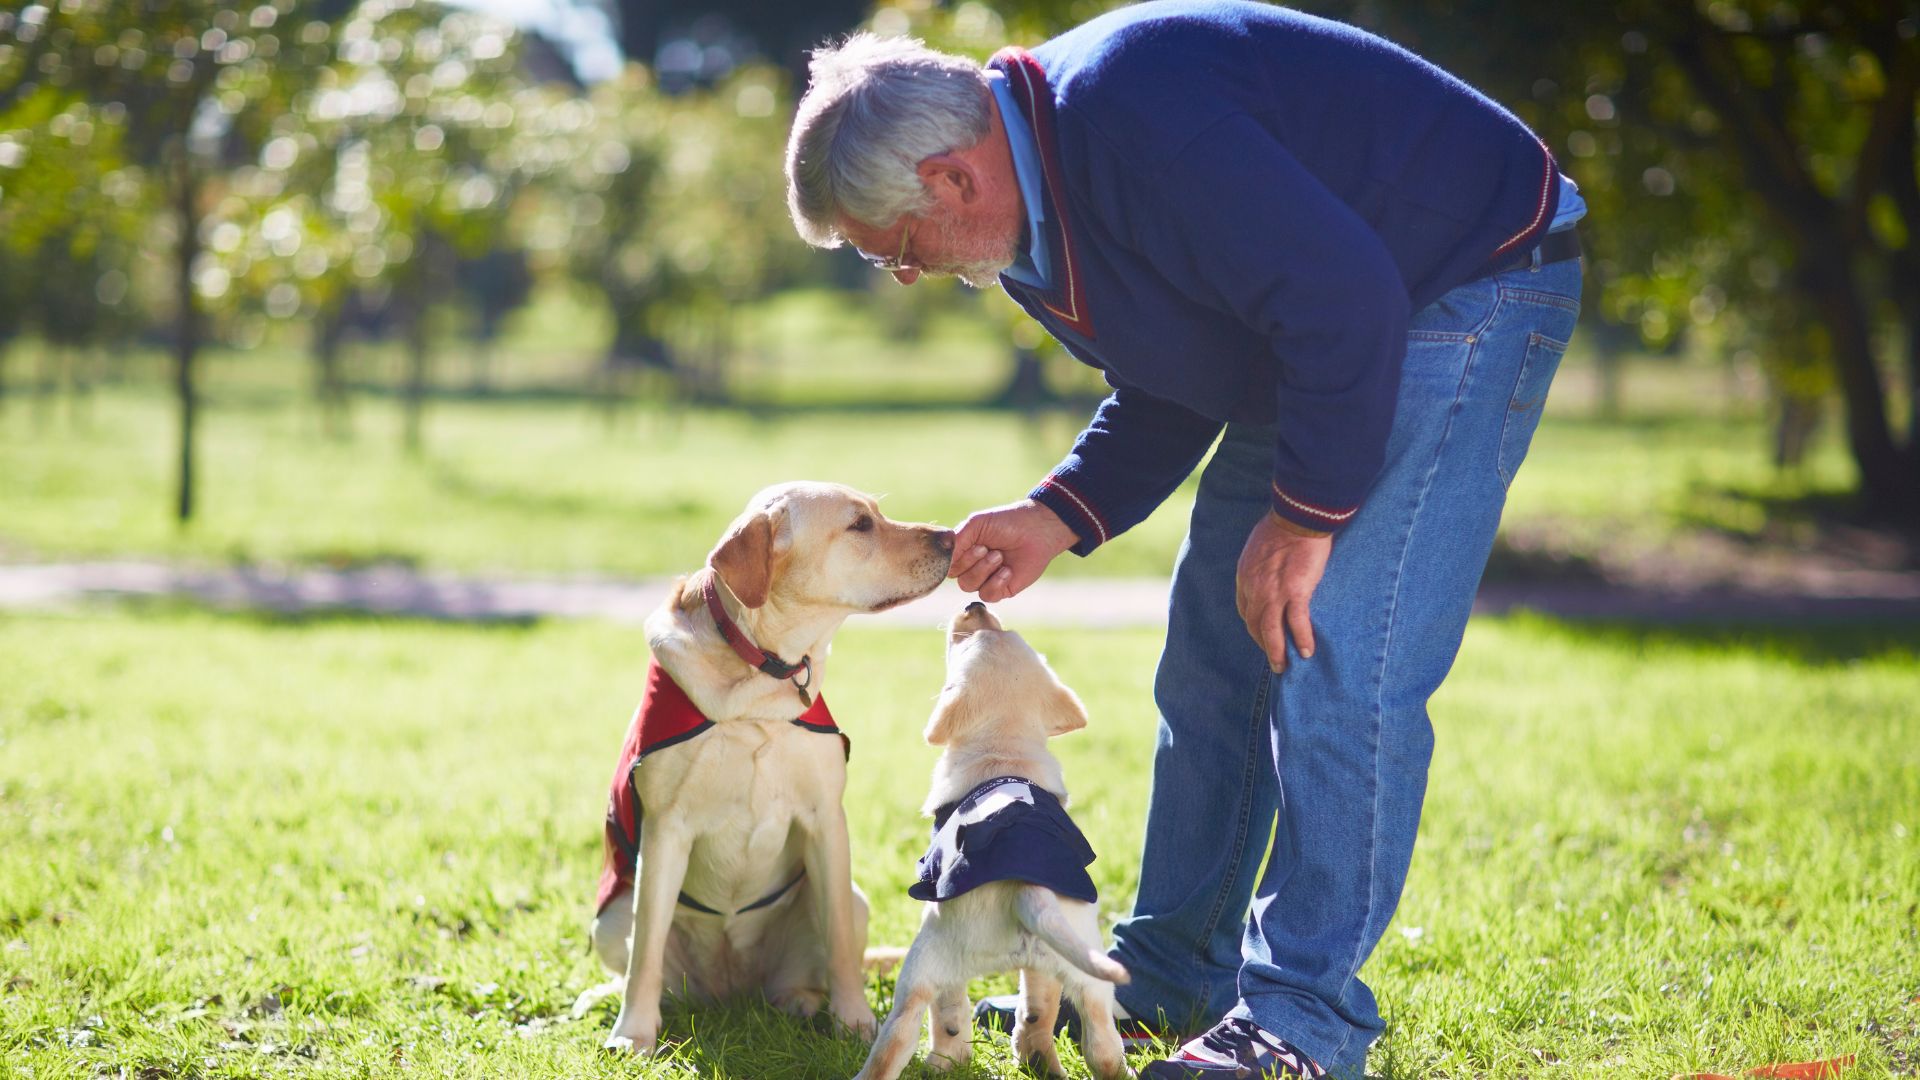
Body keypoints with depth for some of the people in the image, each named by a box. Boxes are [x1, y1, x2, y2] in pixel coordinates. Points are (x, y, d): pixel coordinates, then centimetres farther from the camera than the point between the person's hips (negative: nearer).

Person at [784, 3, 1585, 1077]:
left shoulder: (1136, 122, -32)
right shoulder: (1036, 201, 1)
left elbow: (1346, 302, -32)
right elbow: (1170, 385, 12)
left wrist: (1305, 513, -24)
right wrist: (1059, 516, -1)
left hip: (1470, 287, -10)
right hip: (1312, 336, 10)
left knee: (1336, 656, -17)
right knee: (1215, 647, 10)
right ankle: (1170, 974, 20)